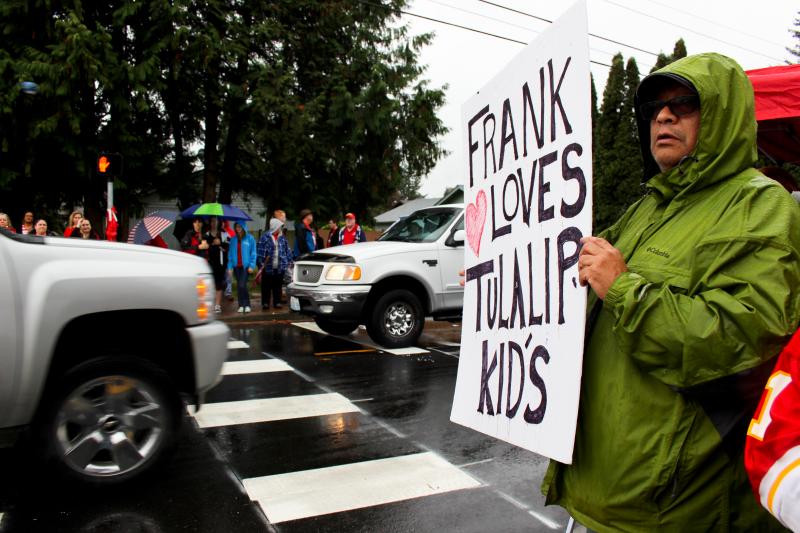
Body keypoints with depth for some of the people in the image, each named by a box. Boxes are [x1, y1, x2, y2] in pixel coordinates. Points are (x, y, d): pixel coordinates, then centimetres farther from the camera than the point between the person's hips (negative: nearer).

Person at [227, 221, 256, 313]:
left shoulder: (250, 238, -2)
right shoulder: (233, 240, 8)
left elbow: (253, 253, -3)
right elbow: (230, 254, 8)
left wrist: (251, 266, -9)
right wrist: (230, 266, 1)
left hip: (246, 266, -4)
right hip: (236, 266, 4)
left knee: (242, 285, -13)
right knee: (239, 286, 8)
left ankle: (247, 305, -1)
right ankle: (241, 305, 16)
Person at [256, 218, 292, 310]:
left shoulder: (282, 238, 9)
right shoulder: (265, 237, -6)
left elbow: (287, 251, 13)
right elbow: (260, 252, -9)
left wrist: (288, 262, 7)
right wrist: (261, 264, -12)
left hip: (280, 267, 4)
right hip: (268, 267, -4)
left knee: (278, 286, 10)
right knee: (266, 287, 4)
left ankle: (277, 302, 18)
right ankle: (265, 303, 14)